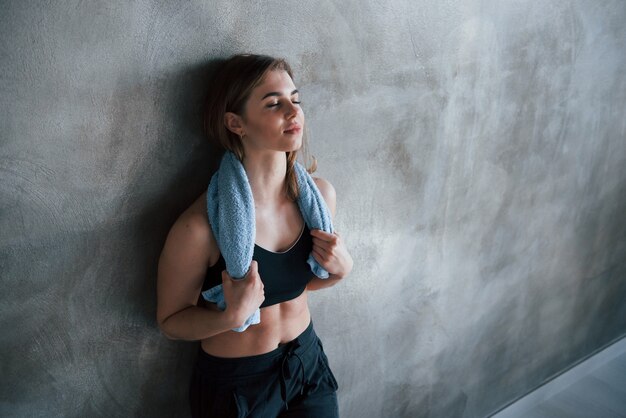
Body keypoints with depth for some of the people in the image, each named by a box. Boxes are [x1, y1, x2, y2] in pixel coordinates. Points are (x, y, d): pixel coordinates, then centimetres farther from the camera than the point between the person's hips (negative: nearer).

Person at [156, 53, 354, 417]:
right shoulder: (200, 226, -27)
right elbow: (171, 322, -12)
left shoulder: (319, 194, -11)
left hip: (308, 362, 4)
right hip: (234, 382, -4)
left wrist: (341, 268, -14)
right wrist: (232, 316, -29)